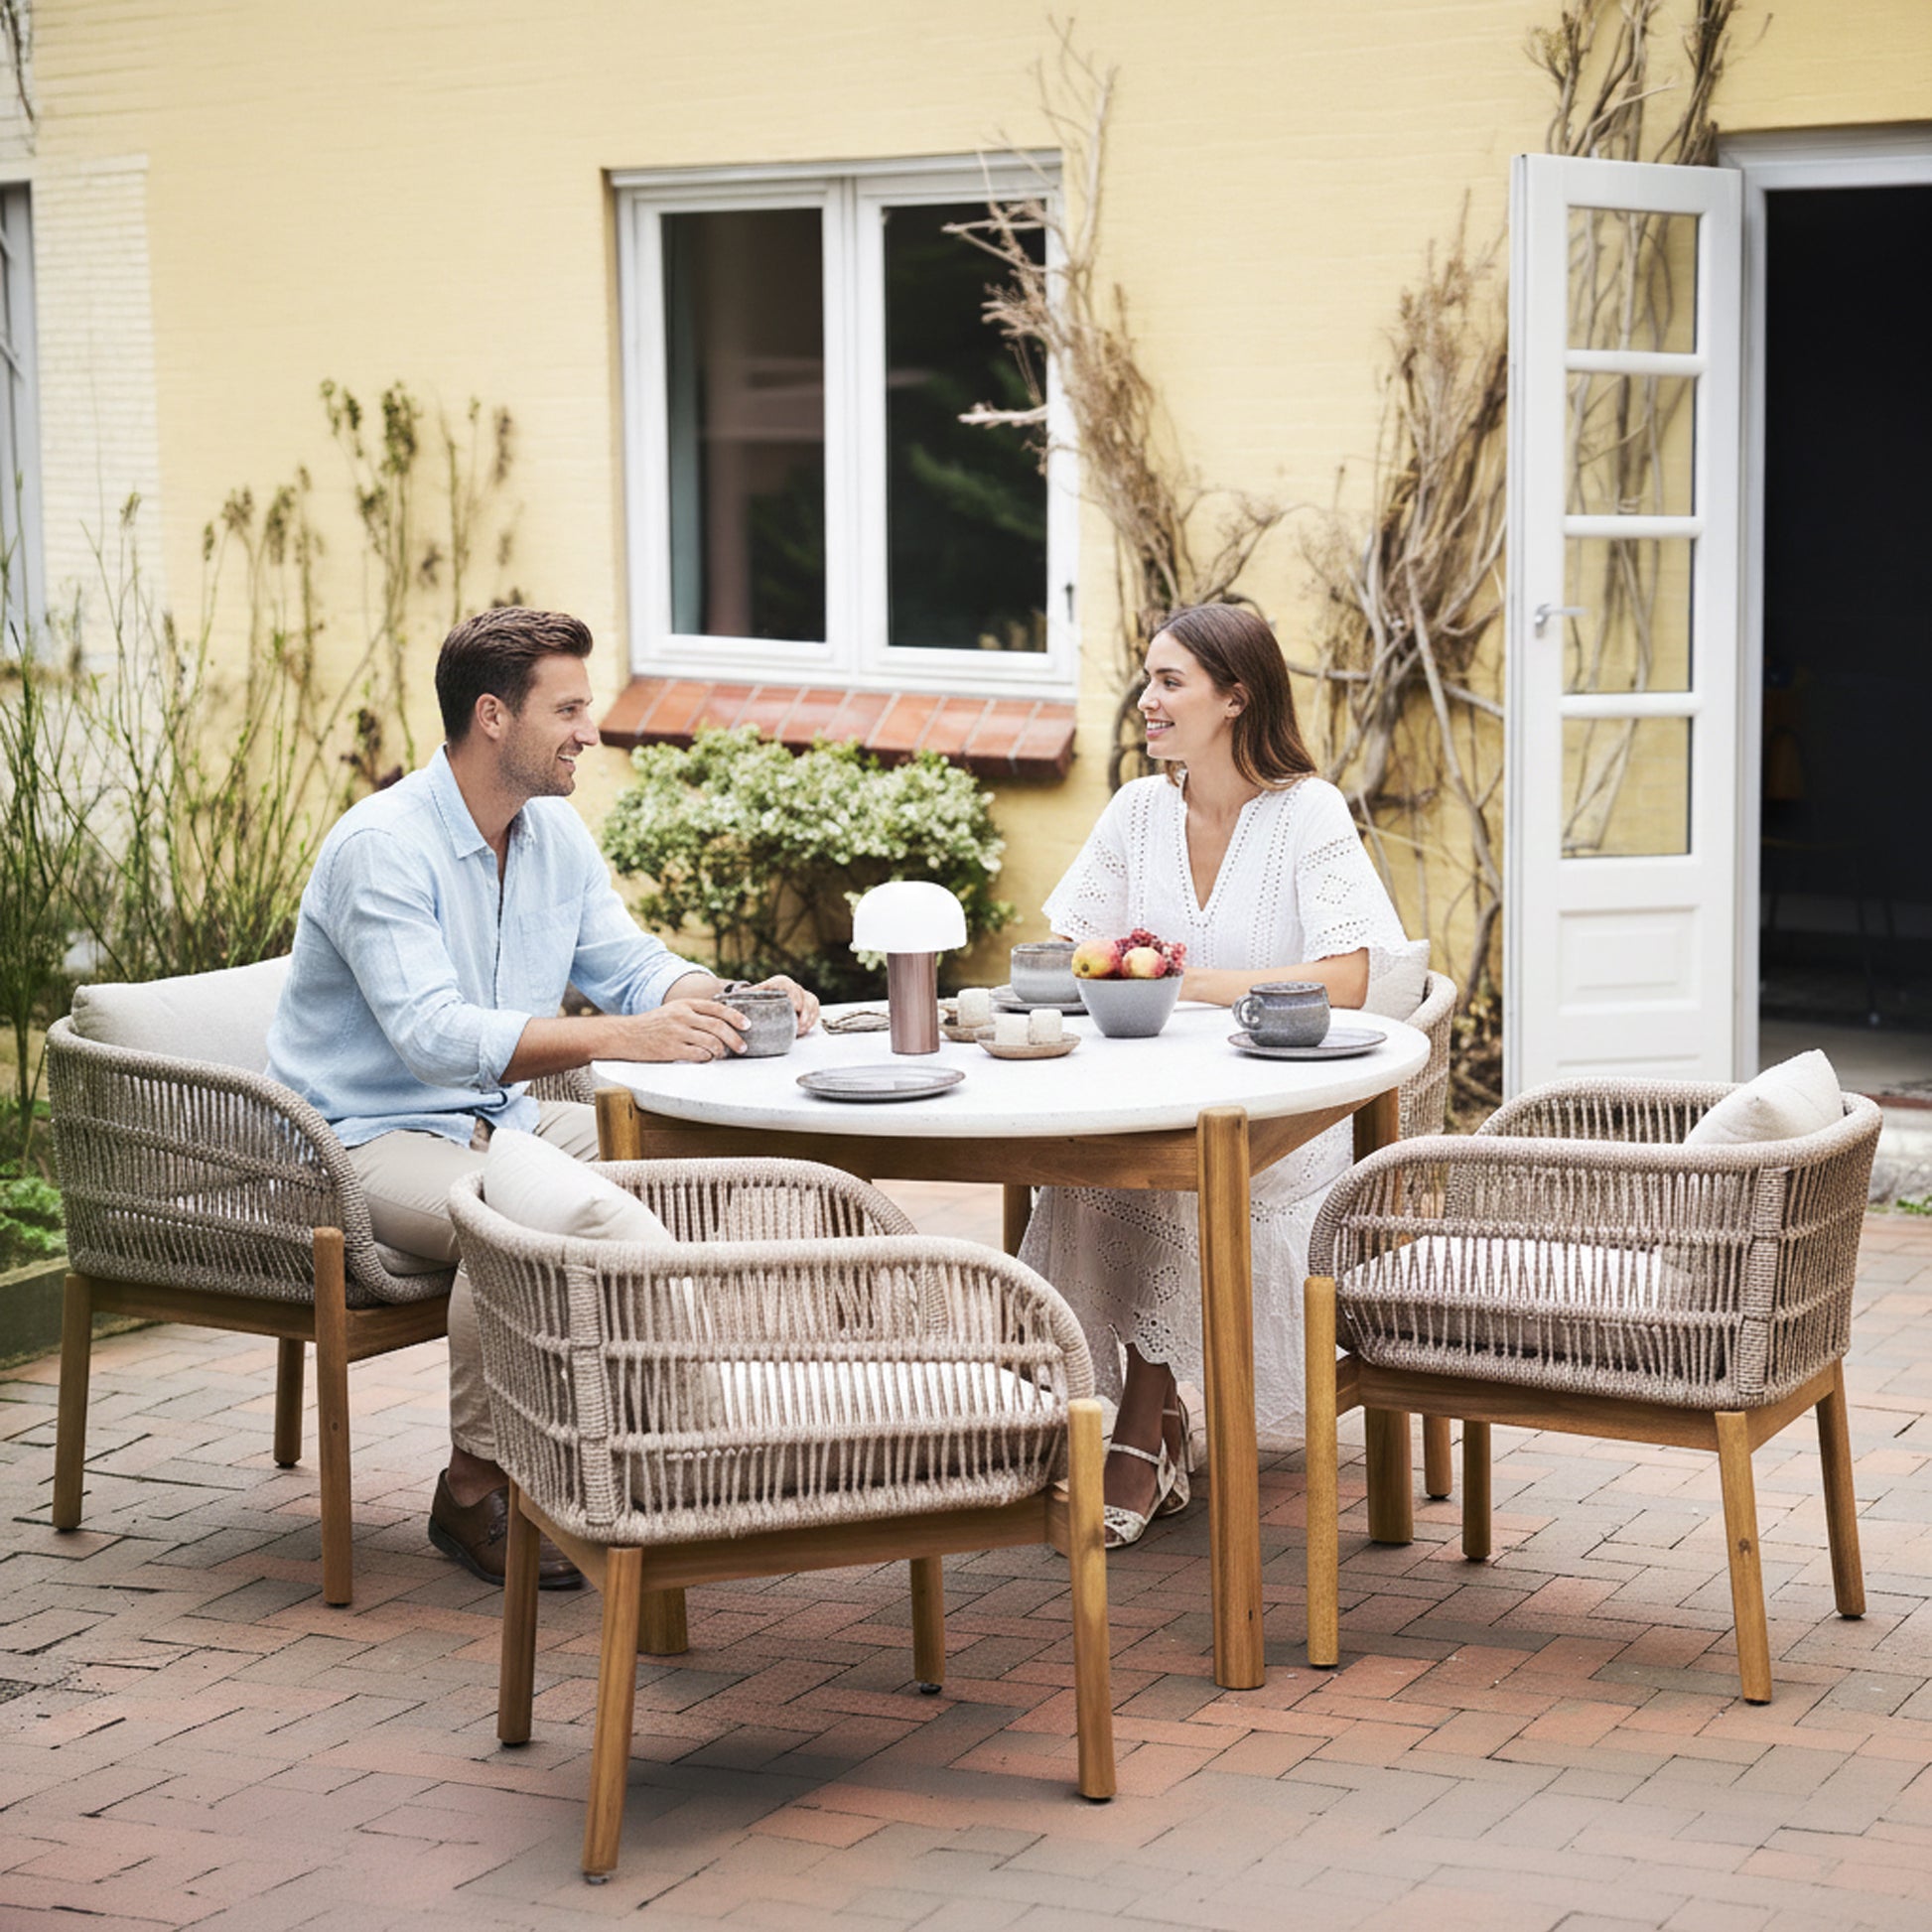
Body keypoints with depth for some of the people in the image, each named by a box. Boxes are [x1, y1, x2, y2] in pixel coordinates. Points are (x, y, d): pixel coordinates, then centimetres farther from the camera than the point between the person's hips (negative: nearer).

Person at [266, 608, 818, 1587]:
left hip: (500, 1119, 8)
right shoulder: (382, 845, -21)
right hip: (369, 1135, -8)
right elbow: (431, 1034, -33)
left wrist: (728, 1002, -13)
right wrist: (618, 1038, -43)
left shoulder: (555, 832, 6)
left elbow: (629, 962, 10)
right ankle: (475, 1488, -18)